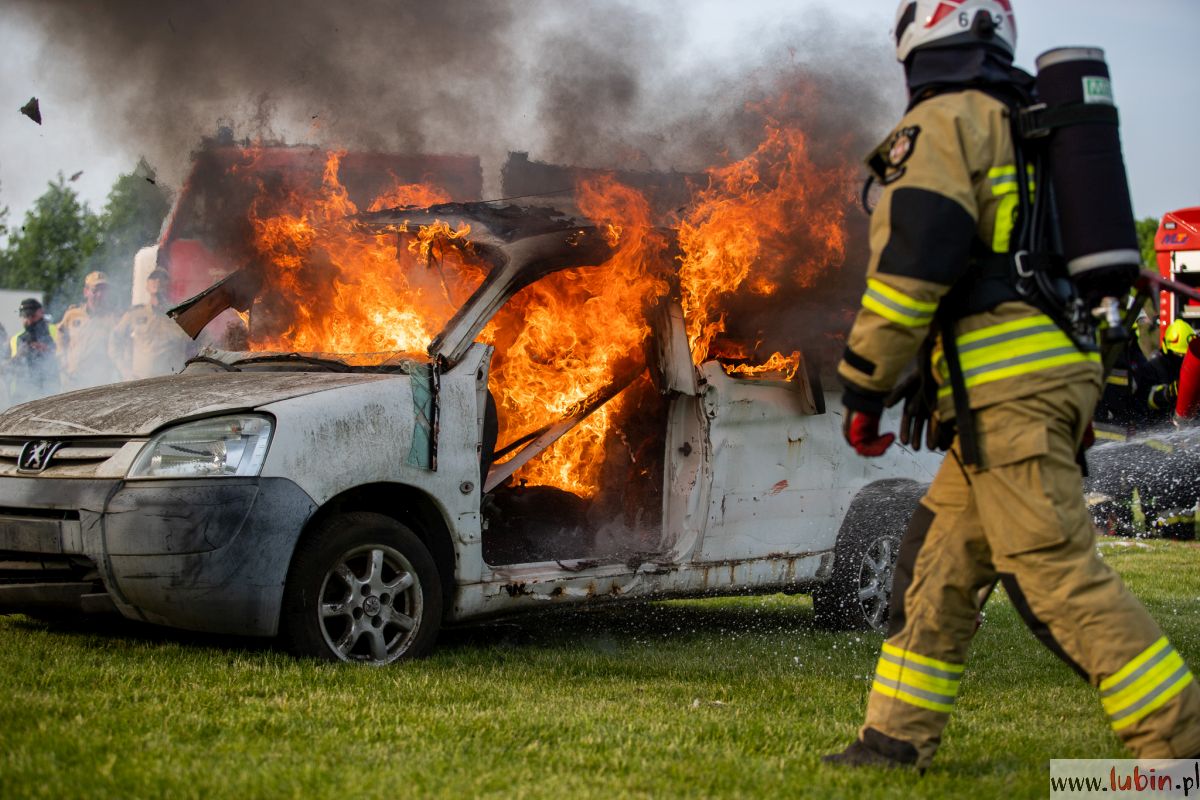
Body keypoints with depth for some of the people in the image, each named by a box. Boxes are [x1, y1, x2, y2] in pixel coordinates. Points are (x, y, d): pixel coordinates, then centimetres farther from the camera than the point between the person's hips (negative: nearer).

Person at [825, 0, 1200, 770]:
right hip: (1060, 368, 9)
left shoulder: (943, 123, -3)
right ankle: (898, 736, 18)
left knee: (1060, 573, -10)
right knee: (938, 561, 13)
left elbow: (913, 257, -14)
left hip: (1004, 388, -9)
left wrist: (864, 386, -9)